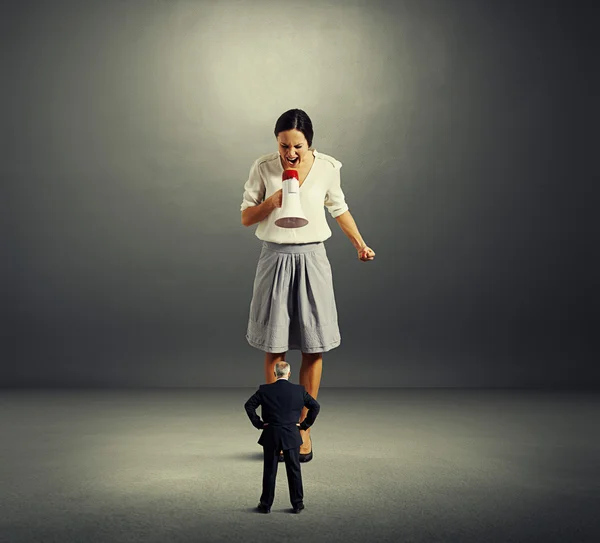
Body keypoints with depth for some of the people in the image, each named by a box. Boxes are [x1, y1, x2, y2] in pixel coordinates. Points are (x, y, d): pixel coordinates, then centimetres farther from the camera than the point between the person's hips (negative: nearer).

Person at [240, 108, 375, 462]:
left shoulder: (327, 167, -1)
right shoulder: (264, 168, -4)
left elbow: (339, 208, 15)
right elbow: (246, 217, 1)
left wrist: (360, 244, 13)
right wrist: (273, 202, -16)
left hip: (312, 260, 1)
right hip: (276, 259, -1)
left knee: (313, 348, 2)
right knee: (275, 349, 4)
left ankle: (303, 426, 17)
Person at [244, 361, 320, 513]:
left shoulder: (265, 390, -4)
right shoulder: (299, 390, -1)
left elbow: (248, 405, -6)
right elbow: (315, 406, 0)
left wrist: (258, 423, 1)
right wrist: (304, 425, 6)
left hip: (271, 435, 0)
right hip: (292, 436, 0)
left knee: (269, 471, 9)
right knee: (294, 470, 10)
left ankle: (266, 505, 16)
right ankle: (297, 504, 16)